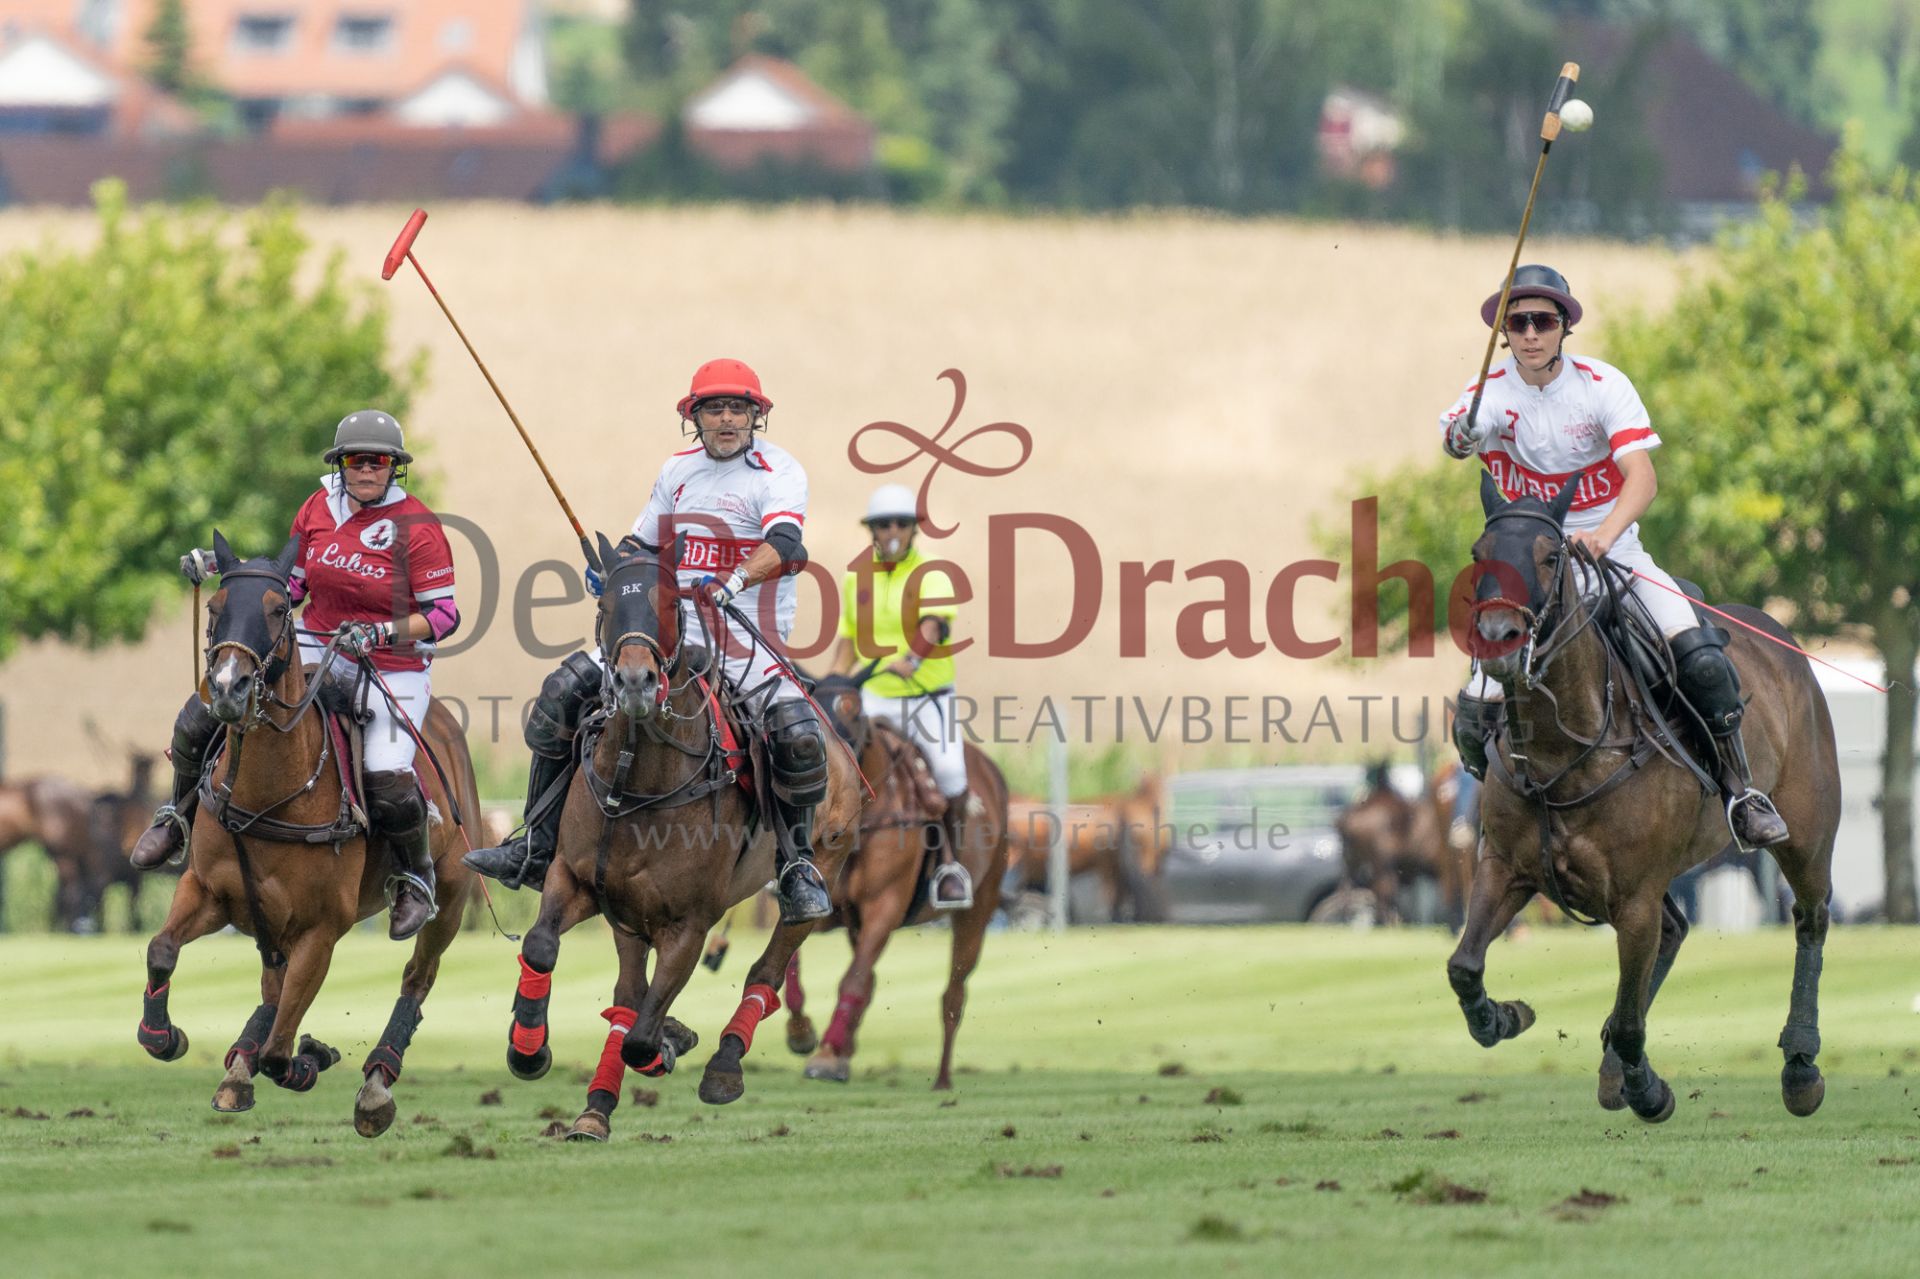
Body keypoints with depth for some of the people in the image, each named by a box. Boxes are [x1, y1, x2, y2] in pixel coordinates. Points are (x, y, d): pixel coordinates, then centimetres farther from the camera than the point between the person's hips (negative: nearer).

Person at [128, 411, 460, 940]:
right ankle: (181, 815, 19)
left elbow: (443, 614, -11)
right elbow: (291, 584, 14)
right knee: (200, 717, -9)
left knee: (388, 784, -27)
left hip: (394, 666, -5)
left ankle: (416, 878, 5)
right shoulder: (319, 508, 3)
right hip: (318, 653, 5)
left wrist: (379, 633, -24)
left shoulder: (417, 527, -12)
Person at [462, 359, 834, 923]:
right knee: (564, 690, -7)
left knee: (798, 736, -31)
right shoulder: (679, 470, 13)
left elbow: (784, 543, -26)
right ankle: (534, 849, -1)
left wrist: (733, 581, -44)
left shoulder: (778, 470, -7)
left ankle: (797, 867, -7)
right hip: (672, 633, 6)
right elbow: (644, 541, 25)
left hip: (750, 641, -6)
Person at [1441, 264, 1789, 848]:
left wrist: (1604, 534, -42)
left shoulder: (1602, 385, -10)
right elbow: (1457, 436, -31)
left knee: (1699, 654, -23)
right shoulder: (1491, 393, -8)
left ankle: (1739, 788, -5)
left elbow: (1642, 476, -22)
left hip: (1613, 550, 0)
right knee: (1478, 713, -12)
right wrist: (1461, 437, -57)